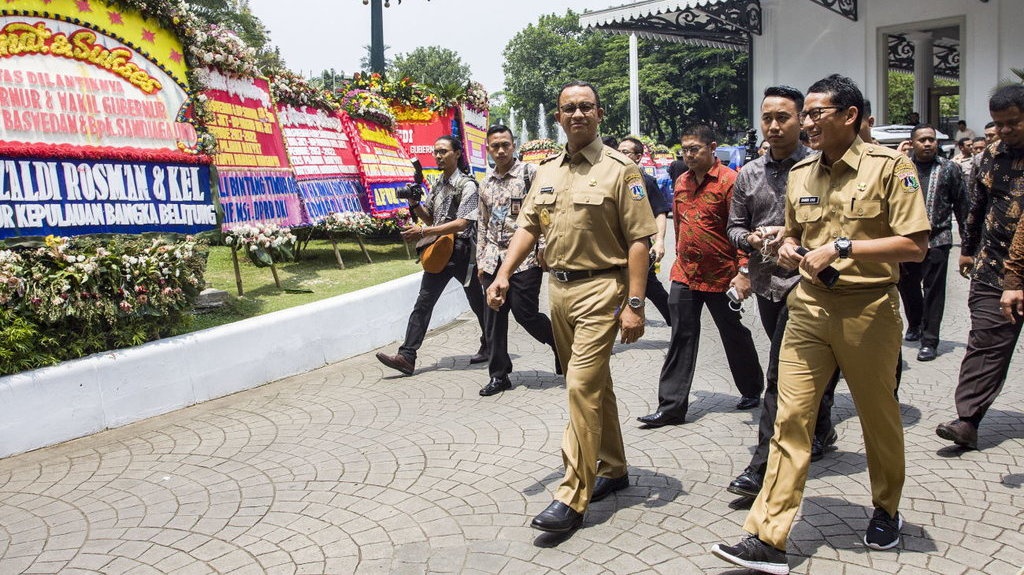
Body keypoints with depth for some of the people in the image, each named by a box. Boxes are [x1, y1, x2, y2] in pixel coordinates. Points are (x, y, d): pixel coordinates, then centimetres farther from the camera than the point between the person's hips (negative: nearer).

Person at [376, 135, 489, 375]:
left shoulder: (467, 185, -10)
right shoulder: (438, 184, 12)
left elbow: (461, 223, -20)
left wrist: (423, 232, -24)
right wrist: (414, 204, -2)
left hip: (462, 251, -6)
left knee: (478, 303, 11)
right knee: (423, 302, -4)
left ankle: (489, 347, 33)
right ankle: (407, 356, -9)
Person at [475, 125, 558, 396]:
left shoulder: (530, 173, -3)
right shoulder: (486, 182, 14)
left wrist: (543, 247, -14)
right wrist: (480, 259, 15)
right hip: (494, 259, 5)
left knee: (525, 312, -6)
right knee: (493, 318, 4)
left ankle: (560, 343, 23)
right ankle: (498, 375, 16)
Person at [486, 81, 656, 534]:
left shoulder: (619, 170, -7)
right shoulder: (547, 171, 13)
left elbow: (638, 240, -11)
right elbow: (529, 226, 14)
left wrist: (634, 304, -16)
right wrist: (503, 274, 1)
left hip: (600, 289, -7)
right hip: (558, 288, 7)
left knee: (582, 385, -11)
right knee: (594, 383, 16)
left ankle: (573, 497, -4)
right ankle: (612, 469, 32)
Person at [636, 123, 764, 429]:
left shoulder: (729, 180, -12)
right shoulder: (681, 182, 8)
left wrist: (743, 271, -19)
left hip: (721, 276, -5)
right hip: (684, 274, 5)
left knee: (734, 335, 13)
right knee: (681, 339, 3)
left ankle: (752, 390, 35)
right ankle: (671, 406, 6)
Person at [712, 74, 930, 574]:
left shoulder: (889, 166, -7)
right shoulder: (800, 173, 9)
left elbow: (915, 245, -13)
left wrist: (842, 246, -19)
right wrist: (789, 248, -1)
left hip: (869, 309, -4)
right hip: (809, 306, 4)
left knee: (879, 416, 14)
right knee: (790, 418, -2)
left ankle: (886, 509, 40)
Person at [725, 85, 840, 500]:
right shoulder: (749, 174, 11)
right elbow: (734, 226, 14)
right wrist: (750, 239, -7)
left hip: (803, 279, -6)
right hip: (766, 282, 6)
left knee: (780, 373, -8)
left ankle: (762, 466, -4)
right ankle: (822, 430, 41)